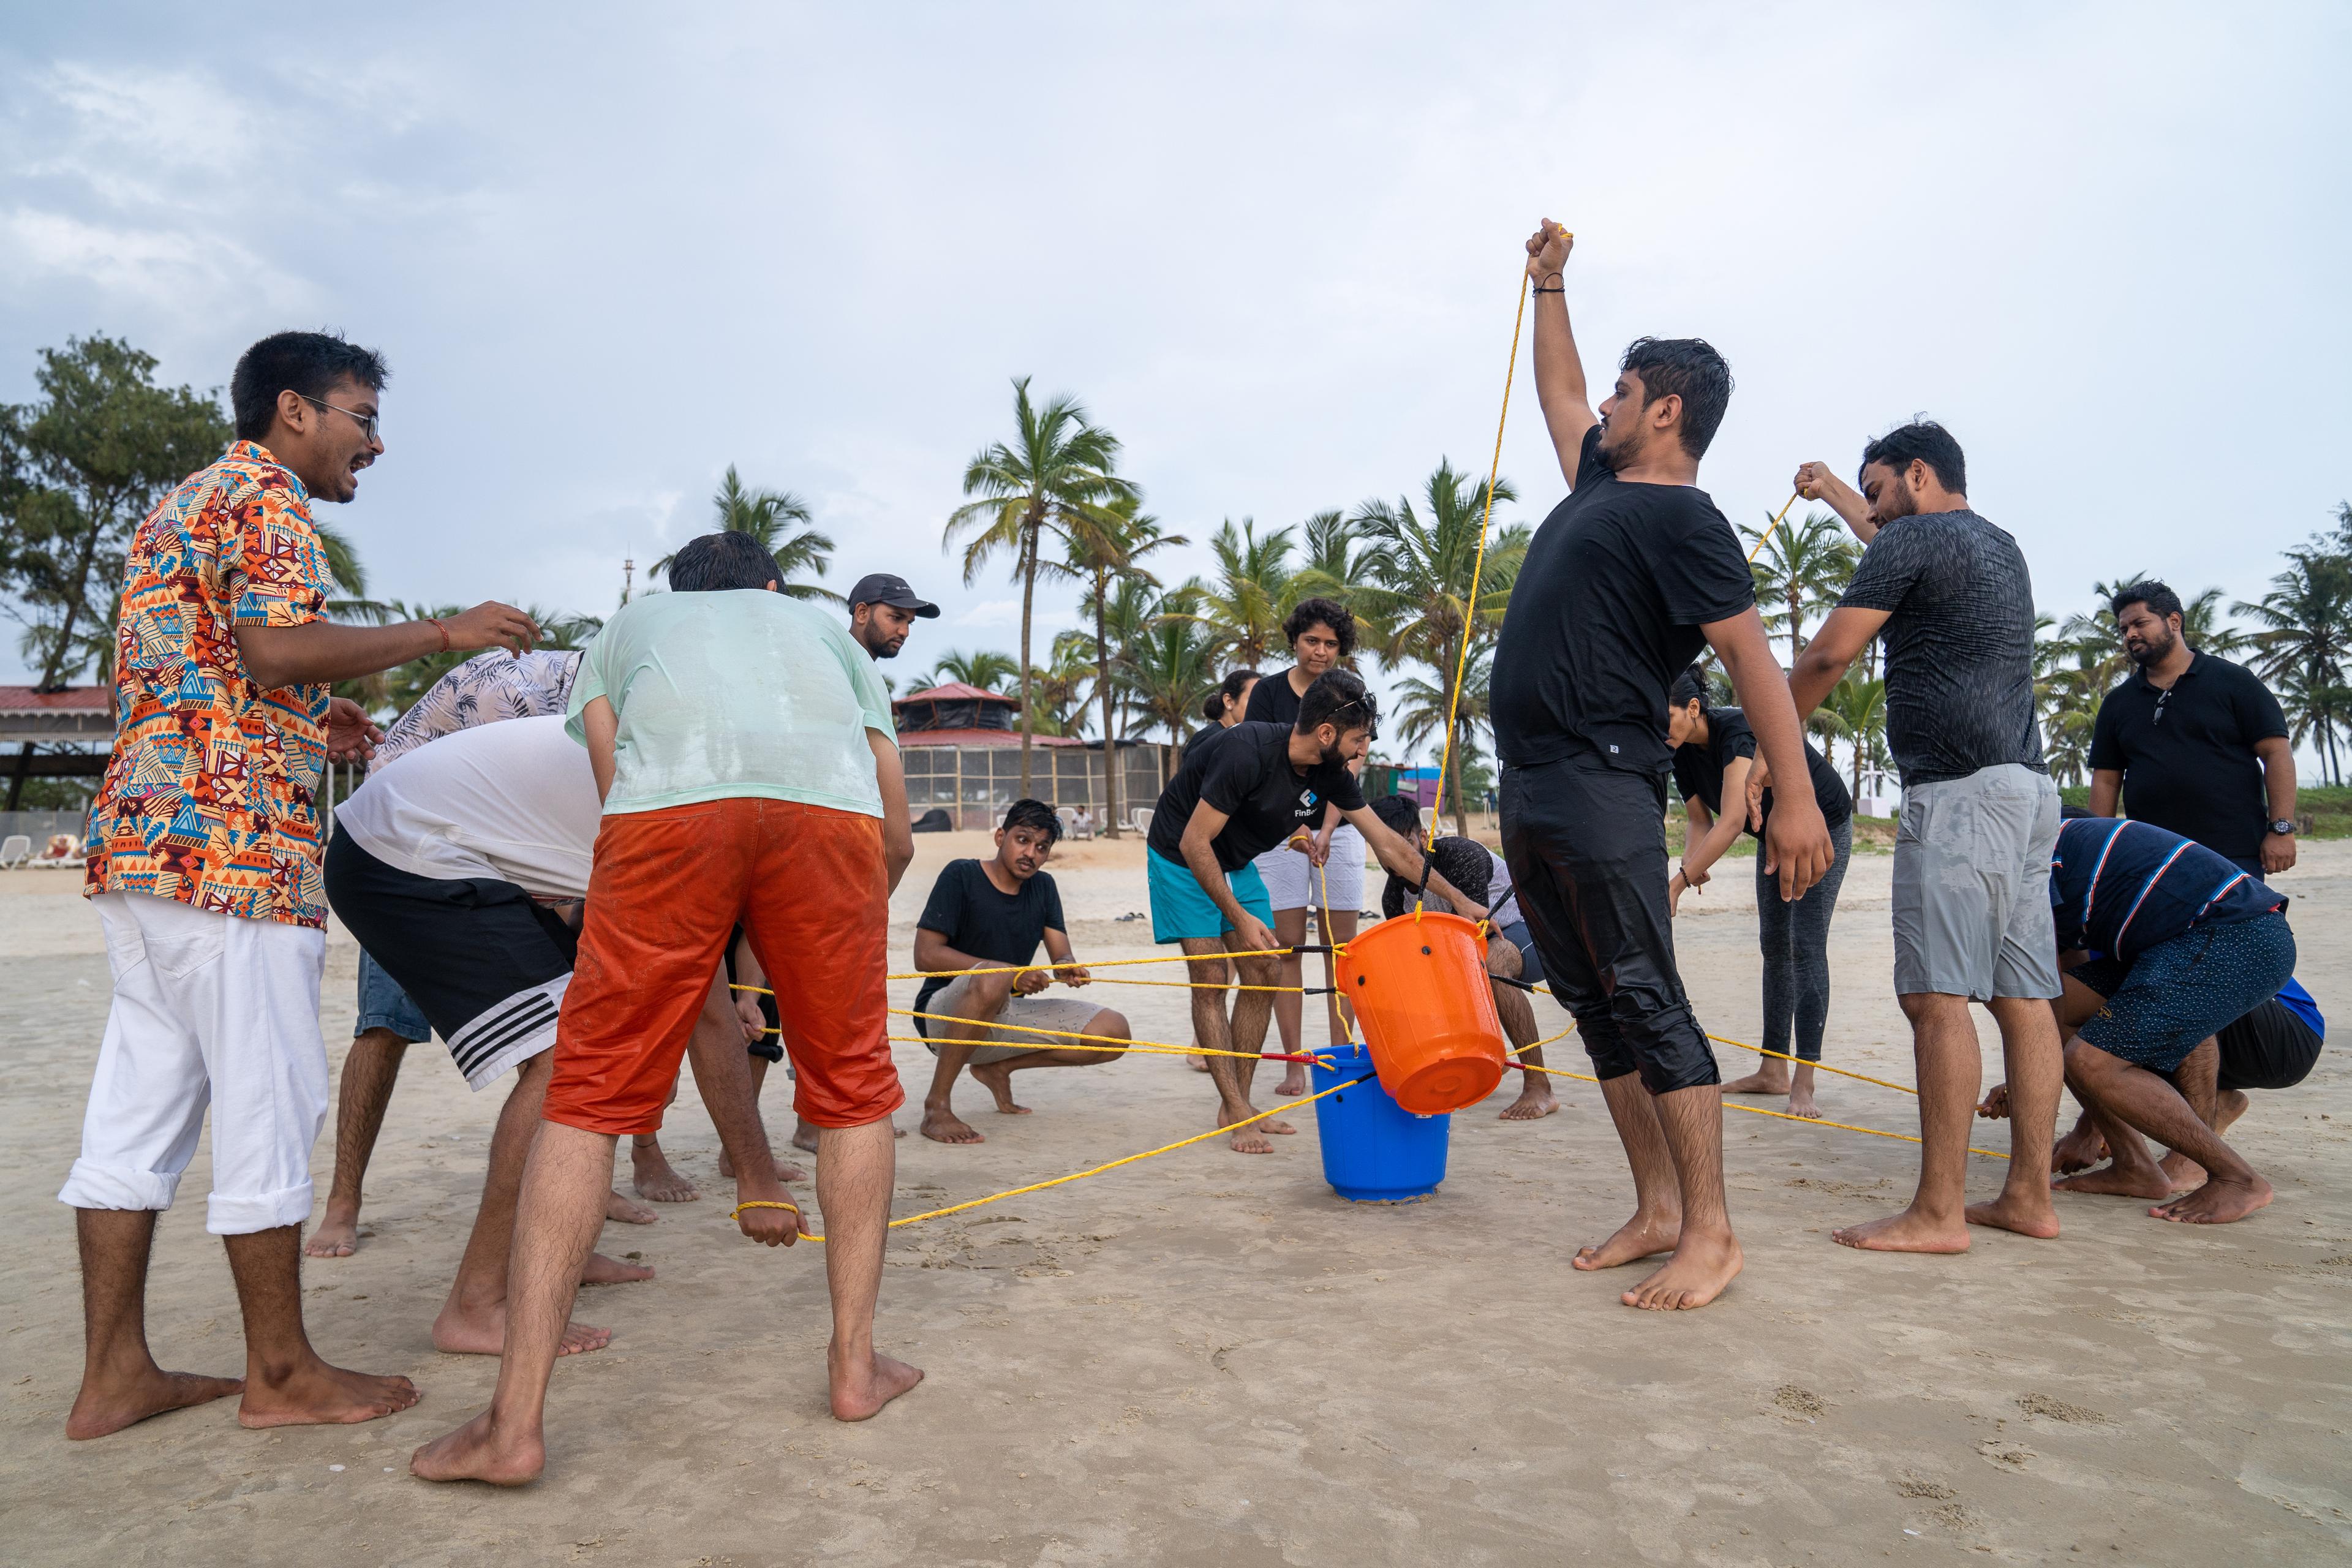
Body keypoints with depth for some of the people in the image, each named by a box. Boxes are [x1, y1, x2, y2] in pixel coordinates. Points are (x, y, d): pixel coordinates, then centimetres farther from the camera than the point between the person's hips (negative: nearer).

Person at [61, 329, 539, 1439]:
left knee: (140, 1101, 10)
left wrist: (306, 723, 23)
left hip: (139, 836, 10)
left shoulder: (174, 508, 26)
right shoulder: (264, 496, -5)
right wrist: (445, 631, -13)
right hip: (233, 839, -10)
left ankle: (115, 1375, 17)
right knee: (269, 1101, -3)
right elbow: (278, 646, -20)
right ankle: (281, 1373, 6)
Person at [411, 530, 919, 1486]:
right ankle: (855, 1364, 20)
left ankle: (515, 1422, 6)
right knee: (852, 1086, 16)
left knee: (589, 1094, 8)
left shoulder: (630, 621, 39)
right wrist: (828, 948, 48)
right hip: (829, 800, 1)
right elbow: (898, 839, 31)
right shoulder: (824, 628, 40)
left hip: (670, 800, 0)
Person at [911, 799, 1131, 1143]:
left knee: (1114, 1031, -10)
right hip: (945, 1016, -6)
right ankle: (936, 1106, -26)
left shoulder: (1043, 887, 9)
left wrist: (1068, 969, -24)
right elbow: (926, 955, -18)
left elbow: (1062, 955, 3)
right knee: (993, 980, -40)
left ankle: (998, 1068, 6)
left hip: (1004, 1014, 6)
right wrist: (1012, 974, -26)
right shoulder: (961, 876, -10)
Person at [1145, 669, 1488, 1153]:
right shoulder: (1247, 754, -34)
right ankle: (1238, 1113, -7)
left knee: (1262, 976, 1)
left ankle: (1236, 1106, 9)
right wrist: (1239, 918, -27)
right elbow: (1194, 844, -29)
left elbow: (1390, 846, -3)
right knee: (1211, 979, -12)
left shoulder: (1331, 774, -11)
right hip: (1181, 860, -7)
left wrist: (1459, 900, -3)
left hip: (1236, 864, 7)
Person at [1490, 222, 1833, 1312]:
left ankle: (1711, 1235, -1)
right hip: (1530, 786, 9)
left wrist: (1796, 796, -21)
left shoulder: (1681, 521, -7)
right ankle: (1656, 1209, 17)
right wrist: (1548, 284, 41)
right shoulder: (1602, 484, 19)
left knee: (1646, 1005, -8)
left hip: (1602, 789, -9)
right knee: (1595, 1006, 9)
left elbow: (1750, 656, -14)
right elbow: (1559, 390, 37)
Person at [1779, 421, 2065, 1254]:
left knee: (1939, 996, -11)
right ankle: (2029, 1196, 11)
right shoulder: (2001, 548, 23)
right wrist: (1830, 491, 56)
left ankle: (1939, 1212, -11)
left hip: (1959, 790, -10)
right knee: (2022, 995, 7)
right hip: (2028, 786, 10)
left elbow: (1826, 657, -7)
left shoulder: (1914, 539, -3)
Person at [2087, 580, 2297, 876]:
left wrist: (2281, 829, -9)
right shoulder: (2118, 702, 13)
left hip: (2234, 854, -3)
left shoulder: (2233, 681, 4)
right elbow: (2106, 780, 11)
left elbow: (2277, 753, -1)